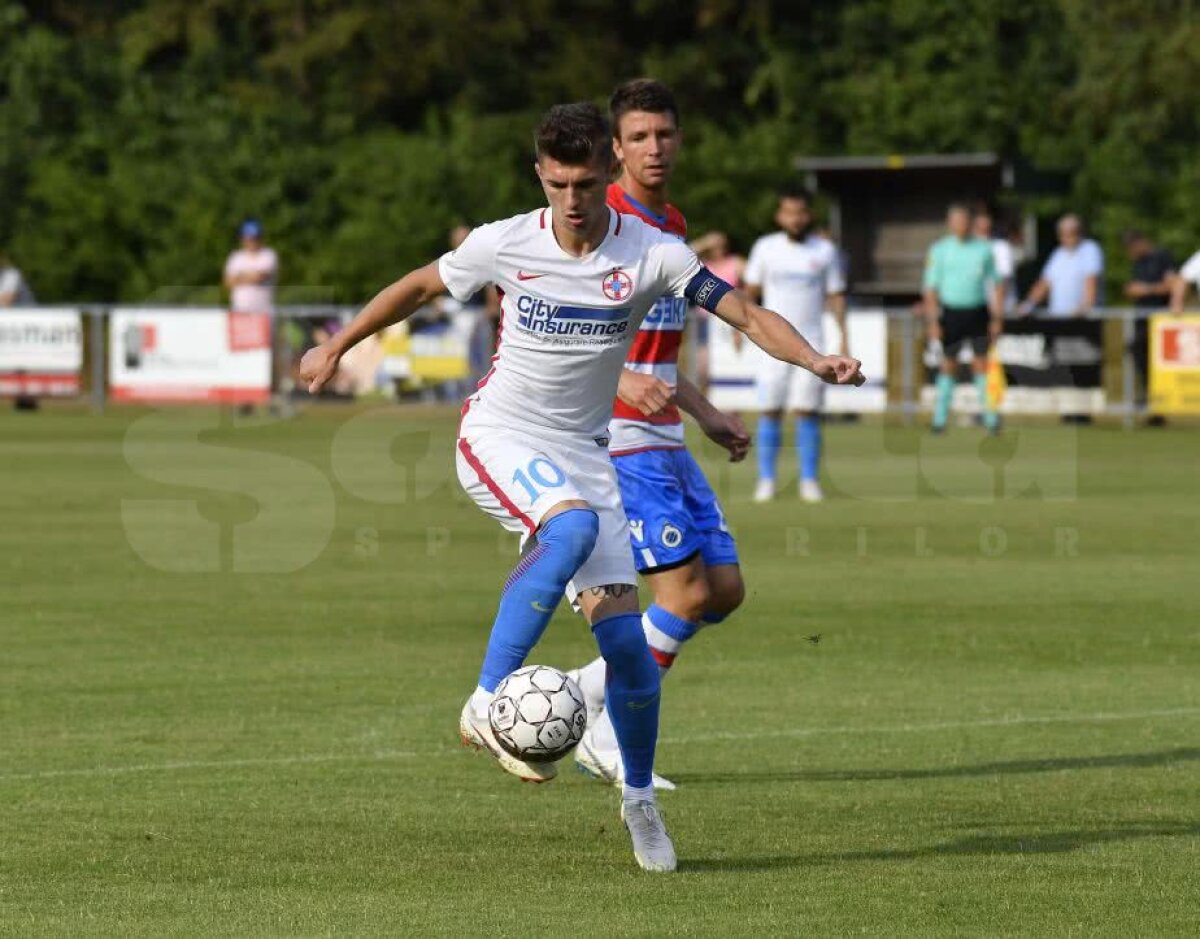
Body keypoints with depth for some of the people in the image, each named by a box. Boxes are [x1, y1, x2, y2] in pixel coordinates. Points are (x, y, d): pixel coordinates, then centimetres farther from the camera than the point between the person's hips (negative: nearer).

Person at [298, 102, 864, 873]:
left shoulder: (650, 253, -10)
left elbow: (744, 312, -11)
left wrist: (815, 360, -29)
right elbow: (420, 287, 8)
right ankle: (488, 701, -32)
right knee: (574, 525, -36)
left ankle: (640, 799, 17)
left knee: (623, 633, -4)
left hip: (584, 452, 2)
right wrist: (337, 348, 15)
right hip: (499, 437, -2)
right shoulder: (505, 244, -9)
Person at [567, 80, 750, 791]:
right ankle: (609, 739, 2)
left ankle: (584, 692, 16)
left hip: (666, 440, 9)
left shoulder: (673, 228, 15)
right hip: (615, 439, -9)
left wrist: (707, 414, 22)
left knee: (726, 589, 6)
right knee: (687, 593, -11)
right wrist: (621, 380, -29)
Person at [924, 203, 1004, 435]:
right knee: (949, 365, 2)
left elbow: (996, 285, 11)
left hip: (978, 311, 1)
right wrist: (933, 322, -6)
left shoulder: (984, 249, 6)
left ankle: (990, 417, 0)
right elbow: (931, 288, 1)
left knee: (981, 364, -2)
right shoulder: (939, 250, 2)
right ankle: (940, 418, 8)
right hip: (951, 310, -1)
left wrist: (997, 318, 5)